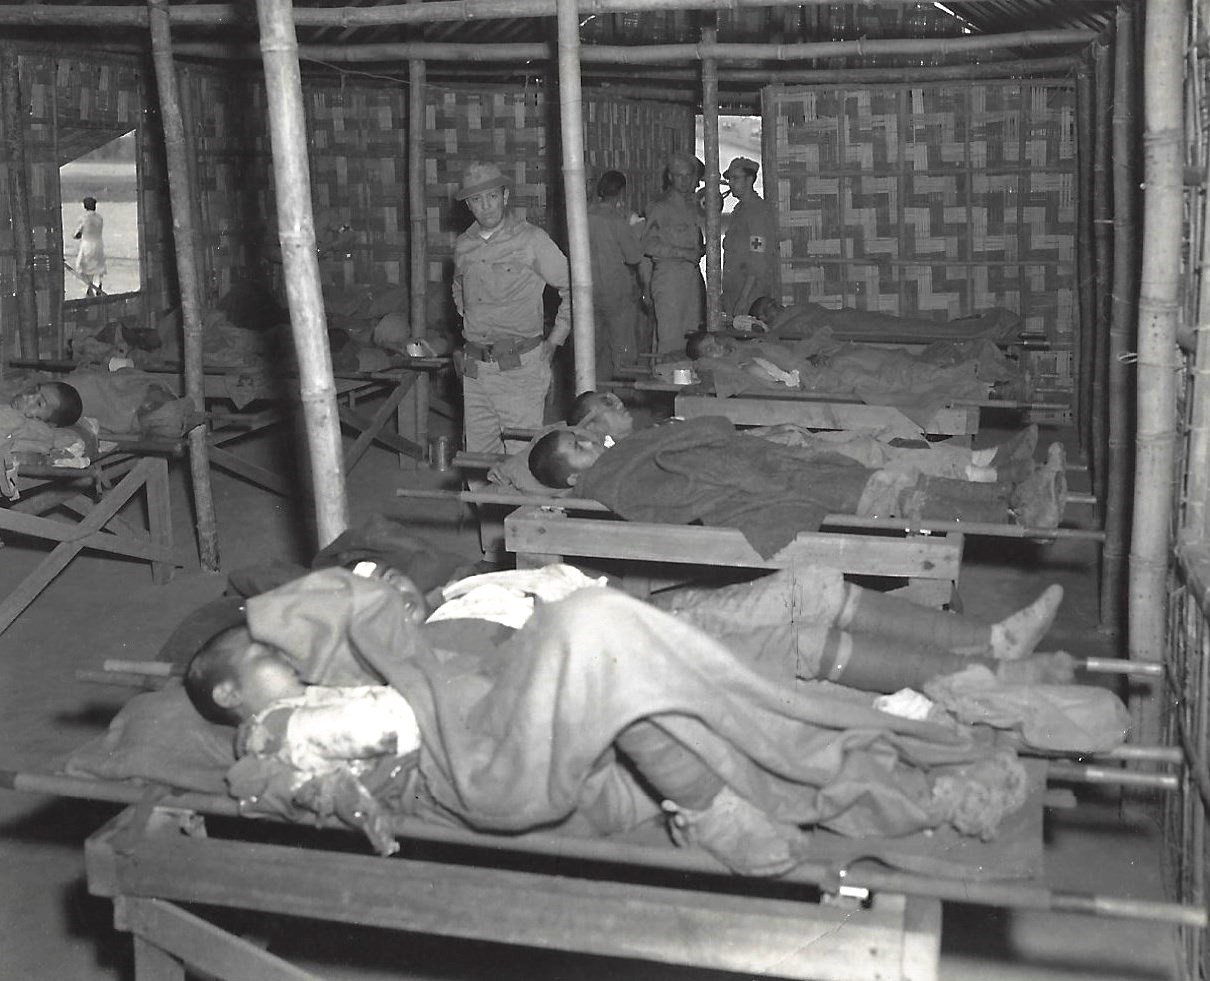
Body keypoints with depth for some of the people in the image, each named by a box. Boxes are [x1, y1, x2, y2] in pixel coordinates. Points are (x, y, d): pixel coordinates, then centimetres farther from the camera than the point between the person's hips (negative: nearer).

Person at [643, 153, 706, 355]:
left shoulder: (695, 206, 17)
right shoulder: (659, 208, -3)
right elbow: (649, 245, -11)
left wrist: (702, 250, 7)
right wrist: (683, 253, -13)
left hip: (693, 274, 6)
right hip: (669, 275, -6)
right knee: (670, 337, -9)